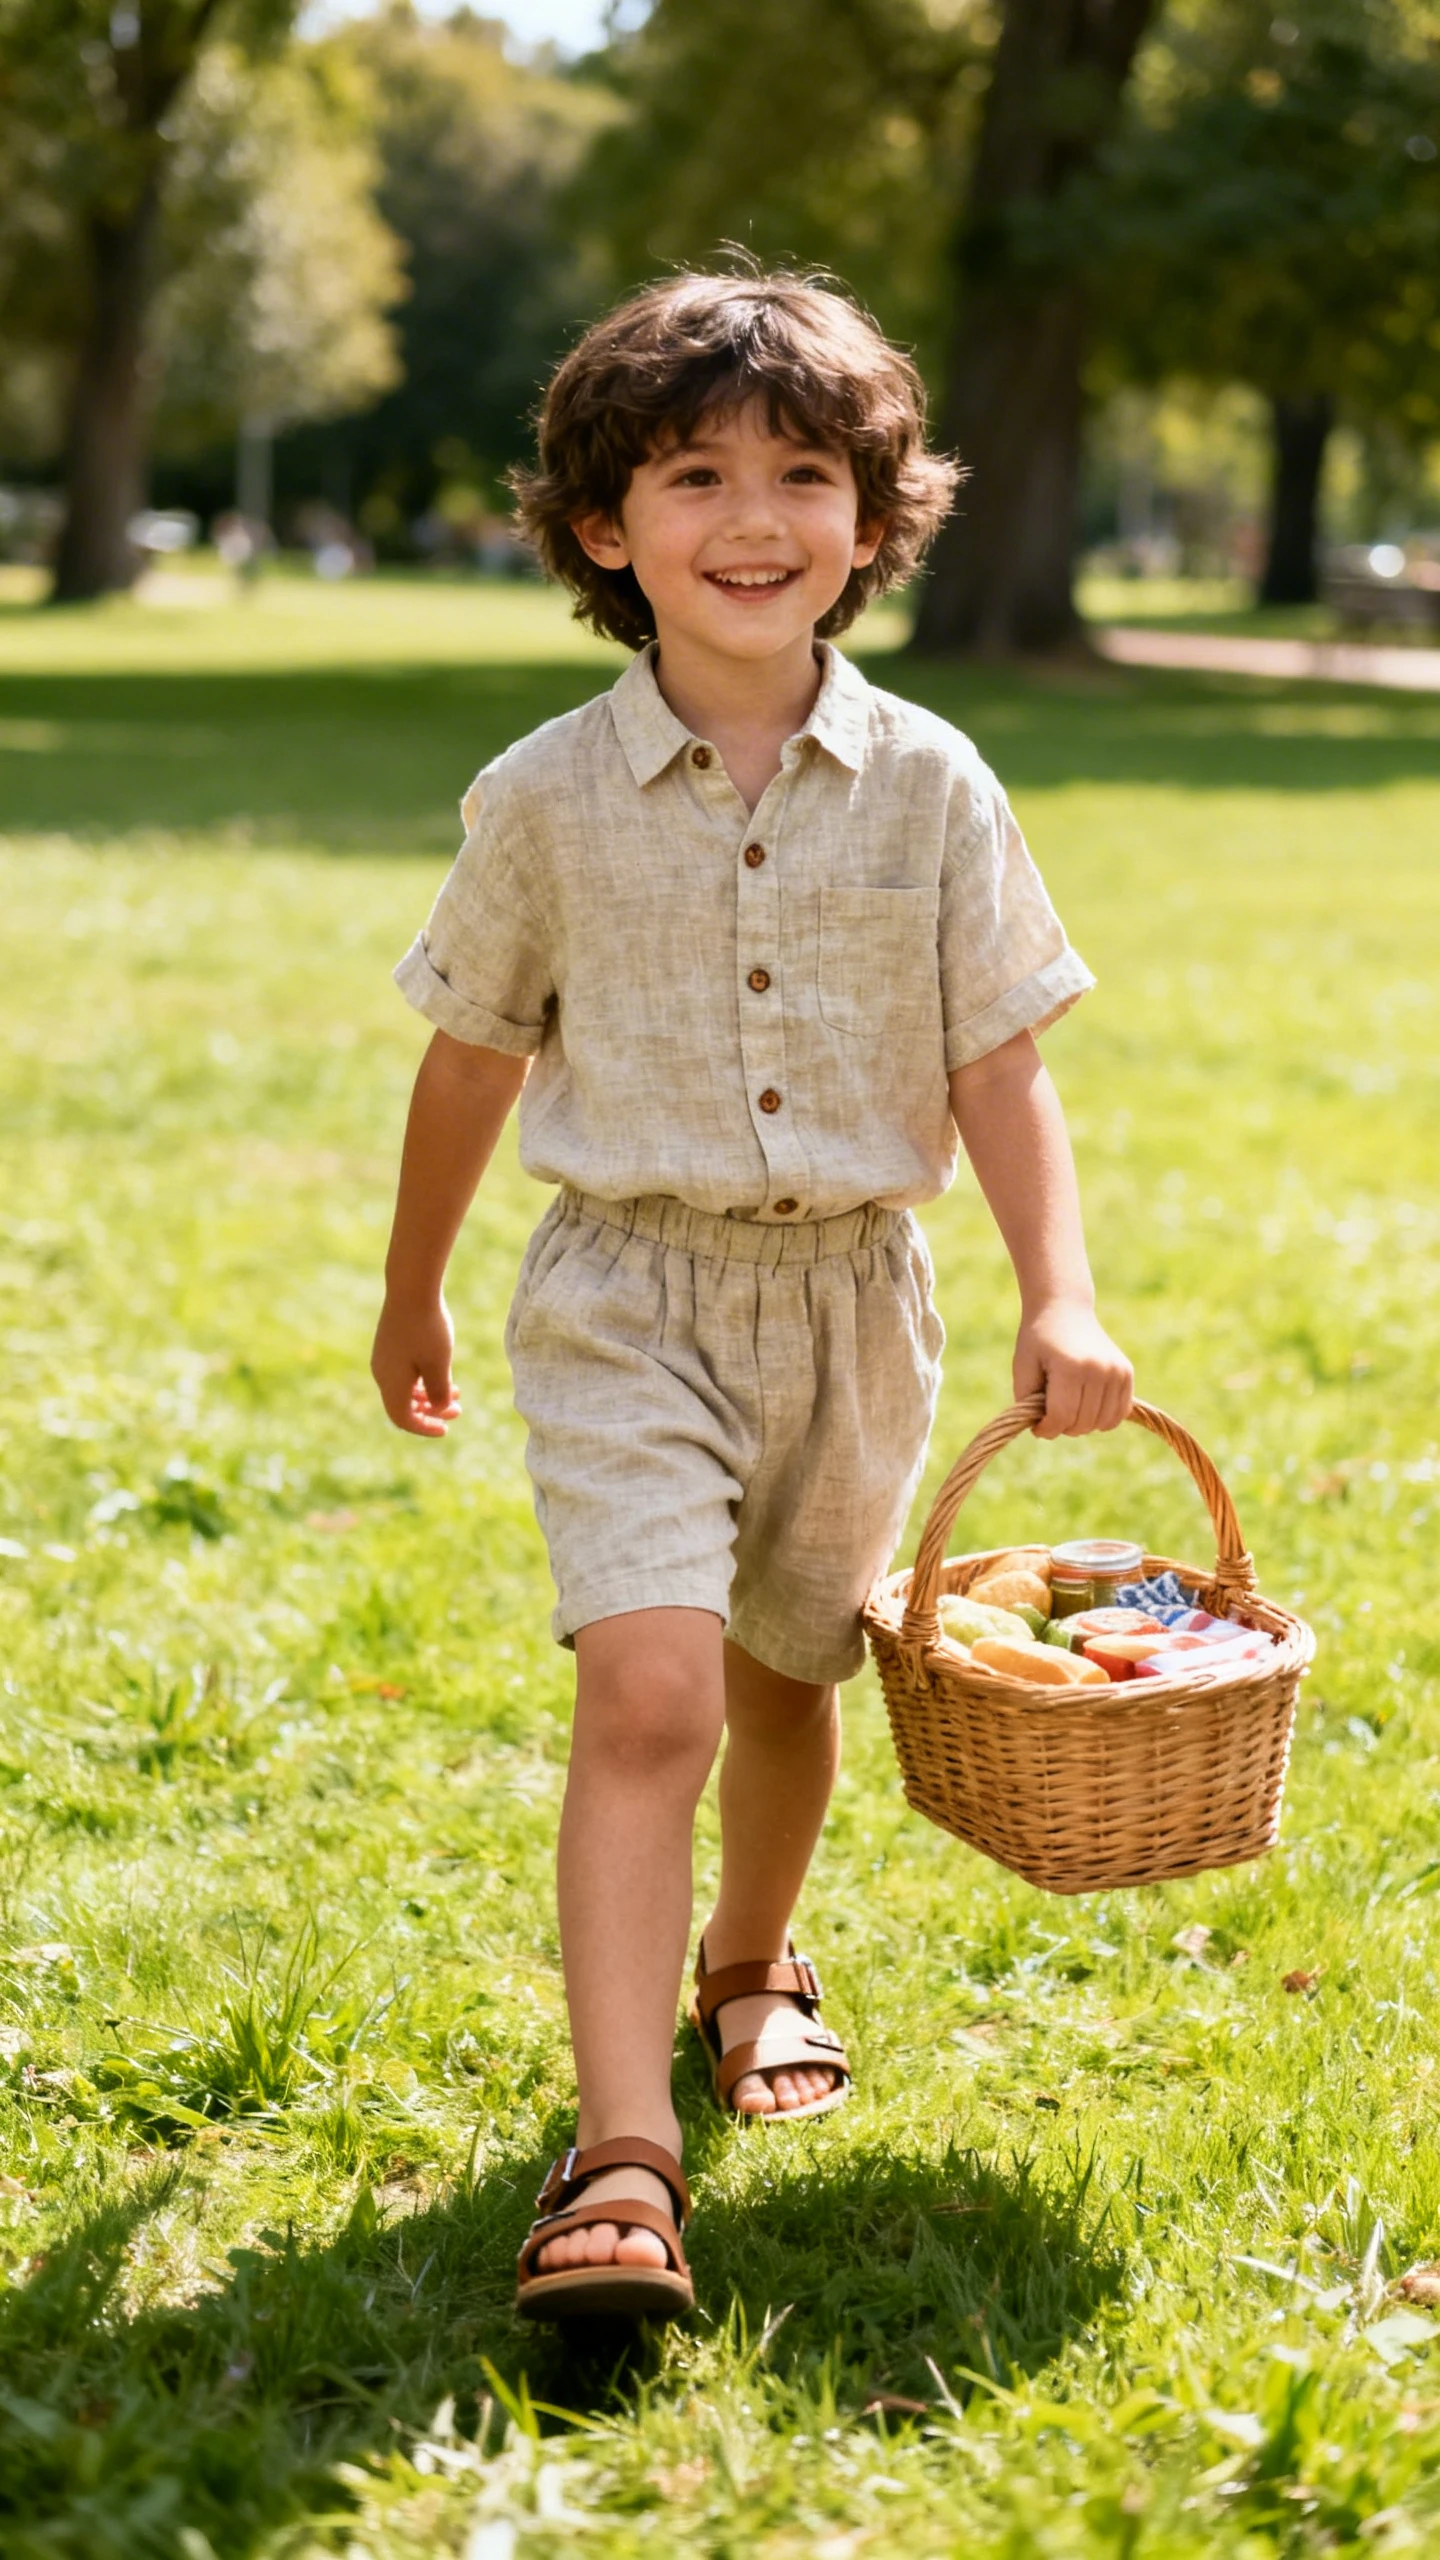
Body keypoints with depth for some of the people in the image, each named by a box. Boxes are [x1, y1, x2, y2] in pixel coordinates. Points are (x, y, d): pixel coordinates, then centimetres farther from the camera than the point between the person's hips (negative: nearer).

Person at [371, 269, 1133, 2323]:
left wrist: (1061, 1295, -12)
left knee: (784, 1678, 19)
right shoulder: (549, 799, -5)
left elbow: (1001, 1066, -1)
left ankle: (750, 1963, 48)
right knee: (648, 1691, -18)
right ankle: (620, 2158, -18)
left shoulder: (927, 788, -3)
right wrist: (412, 1296, 16)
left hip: (852, 1299, 3)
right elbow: (473, 1059, 7)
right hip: (627, 1297, -2)